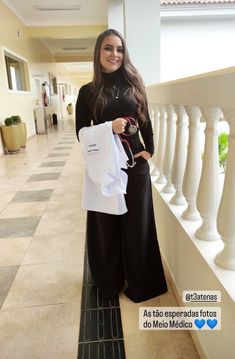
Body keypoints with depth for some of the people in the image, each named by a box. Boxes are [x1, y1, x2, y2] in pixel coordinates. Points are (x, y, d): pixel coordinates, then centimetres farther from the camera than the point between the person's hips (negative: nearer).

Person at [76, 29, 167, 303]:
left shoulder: (134, 85, 6)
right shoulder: (88, 91, 1)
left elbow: (146, 123, 11)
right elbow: (81, 133, -1)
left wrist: (149, 150, -3)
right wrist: (108, 128, -17)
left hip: (136, 164, 2)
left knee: (137, 222, 10)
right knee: (107, 223, 10)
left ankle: (139, 281, 31)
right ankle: (110, 279, 33)